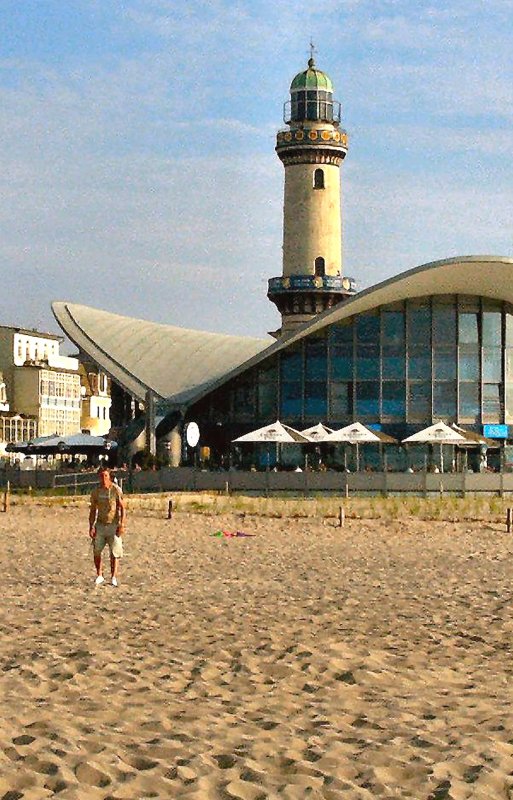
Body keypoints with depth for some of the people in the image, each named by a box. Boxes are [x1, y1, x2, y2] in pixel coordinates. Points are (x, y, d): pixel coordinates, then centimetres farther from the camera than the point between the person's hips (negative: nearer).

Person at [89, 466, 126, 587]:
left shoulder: (116, 490, -6)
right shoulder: (96, 491, 4)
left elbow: (122, 508, -4)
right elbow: (93, 510, 12)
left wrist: (122, 525, -12)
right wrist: (91, 527, 5)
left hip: (113, 524, -3)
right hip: (100, 525, 3)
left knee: (115, 552, -2)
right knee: (96, 551, -2)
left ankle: (113, 577, 5)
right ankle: (99, 576, 13)